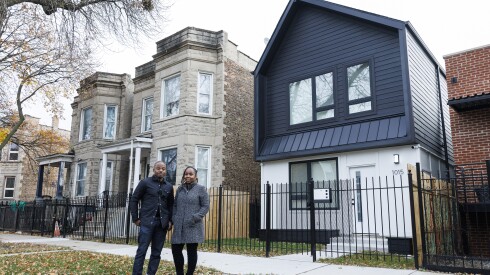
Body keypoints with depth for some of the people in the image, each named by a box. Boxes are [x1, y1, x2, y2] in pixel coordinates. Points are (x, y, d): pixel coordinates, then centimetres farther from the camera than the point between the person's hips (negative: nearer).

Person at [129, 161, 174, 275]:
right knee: (142, 251, -2)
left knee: (156, 252, 7)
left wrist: (170, 220, 4)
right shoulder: (145, 182, 1)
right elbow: (134, 200, 1)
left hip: (162, 223, 4)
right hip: (147, 222, -4)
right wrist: (136, 218, -3)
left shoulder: (169, 187, 12)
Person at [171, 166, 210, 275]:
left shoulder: (201, 189, -1)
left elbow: (206, 206, -4)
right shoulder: (180, 189, 13)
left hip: (193, 226, -4)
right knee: (176, 250, 5)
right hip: (179, 226, 5)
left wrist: (195, 218, -15)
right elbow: (175, 205, 18)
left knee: (191, 251, 2)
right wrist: (174, 218, 3)